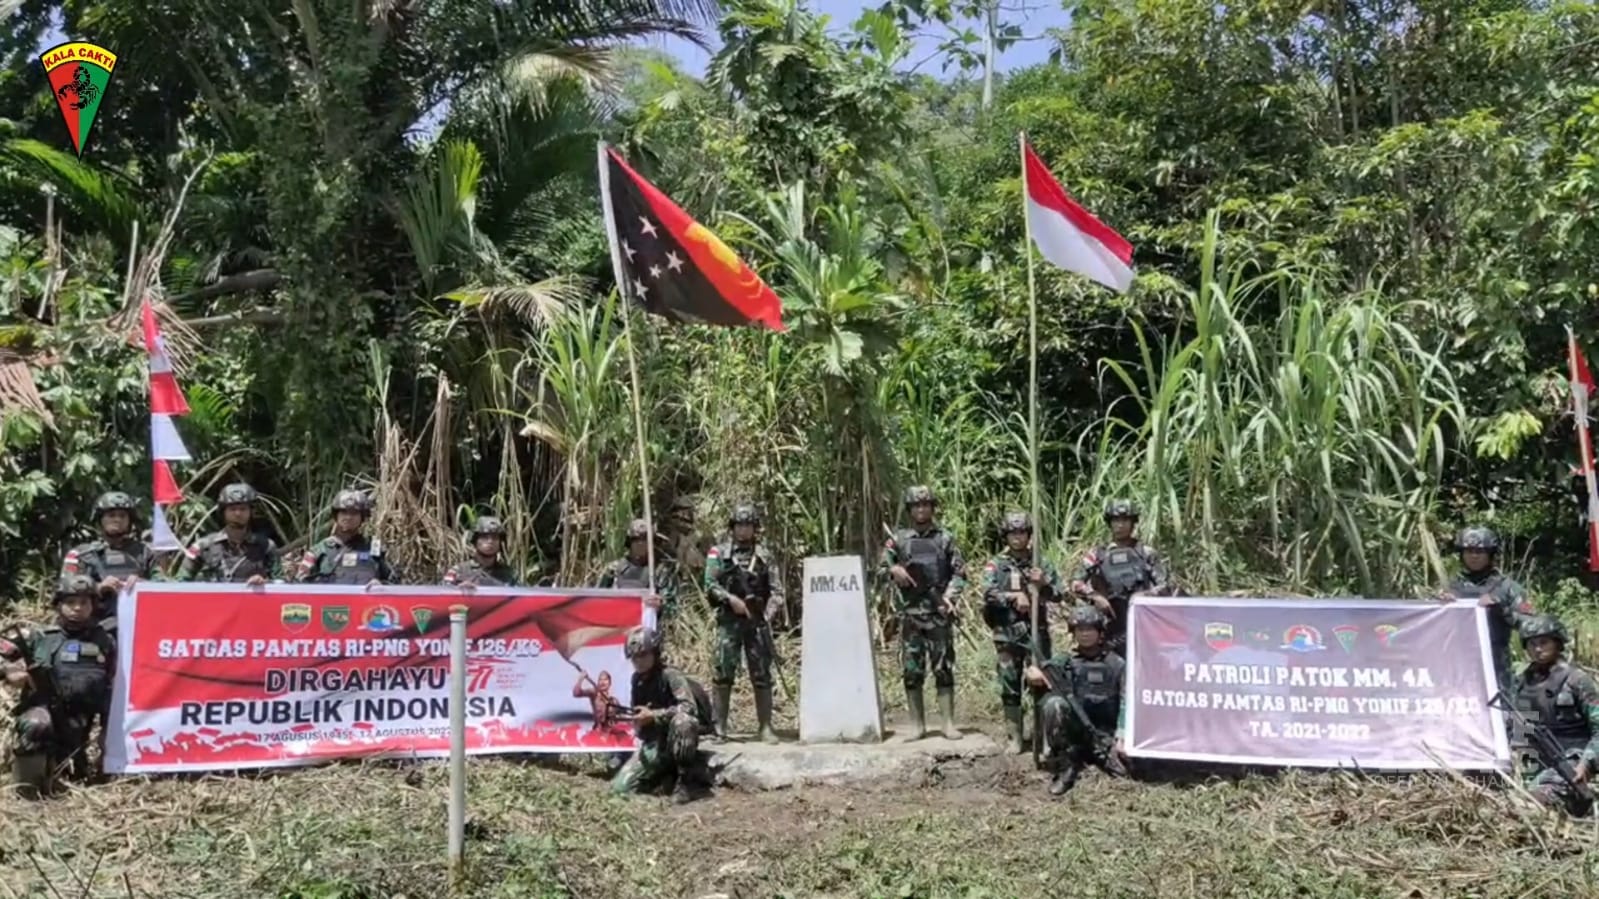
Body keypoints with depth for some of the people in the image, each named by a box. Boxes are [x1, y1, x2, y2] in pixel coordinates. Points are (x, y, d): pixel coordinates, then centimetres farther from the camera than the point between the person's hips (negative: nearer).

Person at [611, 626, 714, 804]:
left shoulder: (670, 675, -17)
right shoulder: (637, 680, 5)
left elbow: (689, 707, -32)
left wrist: (654, 715, -32)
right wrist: (638, 724, -7)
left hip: (675, 739, -7)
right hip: (654, 744, 7)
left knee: (681, 720, -41)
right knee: (620, 787, -4)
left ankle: (692, 778, -23)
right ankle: (669, 772, 18)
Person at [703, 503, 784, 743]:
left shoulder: (763, 555, 10)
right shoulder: (719, 552, 6)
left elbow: (776, 590, 7)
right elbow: (710, 585, -1)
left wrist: (767, 615, -6)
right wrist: (730, 599, -15)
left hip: (757, 622, 1)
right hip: (729, 621, -1)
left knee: (762, 676, 2)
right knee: (723, 673, -3)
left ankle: (766, 727, 6)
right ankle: (720, 726, 3)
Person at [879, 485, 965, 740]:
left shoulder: (945, 538, 6)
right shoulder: (899, 539, 8)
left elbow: (959, 572, 5)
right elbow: (881, 567, 6)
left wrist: (950, 596, -11)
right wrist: (894, 569, -15)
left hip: (939, 613, -1)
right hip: (910, 613, 1)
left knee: (943, 668, 0)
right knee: (911, 671, 2)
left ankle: (949, 723, 4)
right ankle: (917, 725, 10)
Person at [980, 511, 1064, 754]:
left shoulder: (1042, 564, 9)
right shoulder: (996, 565, 4)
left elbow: (1059, 594, 3)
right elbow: (989, 594, -11)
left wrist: (1044, 584, -15)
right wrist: (1014, 598, -19)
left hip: (1037, 632, 1)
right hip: (1007, 634, -1)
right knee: (1010, 687, 3)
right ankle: (1013, 737, 11)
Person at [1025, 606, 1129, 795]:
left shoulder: (1116, 664, 4)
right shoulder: (1064, 662, 7)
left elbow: (1126, 704, -5)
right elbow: (1038, 672, -3)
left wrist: (1121, 736, -21)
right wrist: (1032, 673, -29)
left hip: (1105, 734, -1)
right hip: (1073, 731, 2)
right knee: (1054, 703, -29)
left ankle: (1107, 754, 4)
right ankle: (1065, 765, -17)